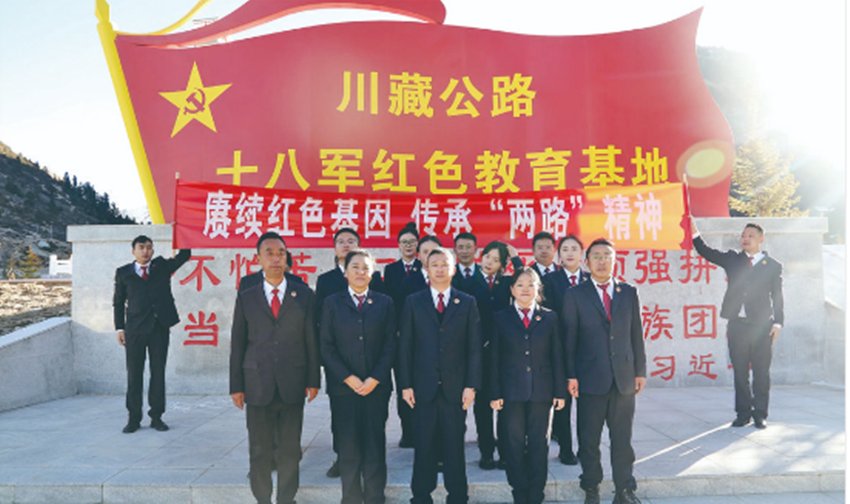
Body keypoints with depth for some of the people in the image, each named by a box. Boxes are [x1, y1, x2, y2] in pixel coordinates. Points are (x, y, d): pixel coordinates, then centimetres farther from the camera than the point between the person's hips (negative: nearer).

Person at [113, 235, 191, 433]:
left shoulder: (162, 266, 11)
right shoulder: (123, 273, 9)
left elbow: (185, 254, 9)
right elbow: (118, 302, 11)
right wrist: (120, 328, 4)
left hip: (159, 328, 1)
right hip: (135, 329, -1)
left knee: (158, 372, 5)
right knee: (134, 374, 3)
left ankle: (156, 416, 13)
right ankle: (134, 418, 14)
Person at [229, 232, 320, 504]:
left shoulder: (304, 295, 4)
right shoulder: (245, 297, 6)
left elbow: (312, 339, 3)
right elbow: (237, 343, 5)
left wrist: (313, 380, 0)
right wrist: (236, 386, 1)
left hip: (292, 384, 0)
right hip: (257, 385, 0)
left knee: (290, 449, 7)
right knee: (259, 450, 8)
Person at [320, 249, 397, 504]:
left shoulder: (384, 302, 6)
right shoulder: (332, 303, 5)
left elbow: (390, 345, 2)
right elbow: (327, 347, 1)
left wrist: (374, 379, -7)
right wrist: (349, 378, -8)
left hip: (376, 385, 0)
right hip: (343, 387, 0)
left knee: (375, 445, 3)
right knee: (348, 447, 4)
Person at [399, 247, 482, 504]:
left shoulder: (467, 303, 5)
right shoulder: (413, 302, 5)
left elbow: (474, 348, 2)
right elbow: (405, 347, 3)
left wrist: (471, 385, -5)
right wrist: (406, 384, -3)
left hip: (455, 387, 0)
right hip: (423, 386, 0)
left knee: (455, 444, 8)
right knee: (423, 445, 8)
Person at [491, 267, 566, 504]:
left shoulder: (549, 318, 6)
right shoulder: (501, 318, 4)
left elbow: (557, 357, 5)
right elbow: (495, 359, 2)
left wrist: (560, 391, 1)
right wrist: (495, 393, -3)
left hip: (541, 391, 1)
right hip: (511, 391, 0)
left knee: (539, 444, 7)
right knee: (514, 444, 4)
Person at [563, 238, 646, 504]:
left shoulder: (629, 292, 9)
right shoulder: (575, 295, 1)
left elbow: (636, 334, 10)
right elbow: (569, 338, -1)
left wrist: (640, 370, 7)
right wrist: (571, 375, -6)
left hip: (624, 378, 2)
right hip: (590, 379, -2)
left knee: (622, 438, 9)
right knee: (589, 439, 7)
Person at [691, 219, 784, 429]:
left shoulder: (773, 265, 7)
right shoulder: (732, 259, 12)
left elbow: (777, 297, 5)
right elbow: (706, 252, 7)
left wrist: (777, 322, -2)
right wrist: (694, 233, -7)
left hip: (762, 325, -2)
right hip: (737, 324, 2)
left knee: (761, 372, 2)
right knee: (739, 371, 6)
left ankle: (760, 413, 14)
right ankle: (743, 412, 16)